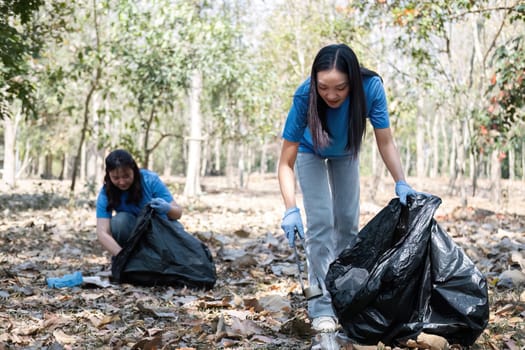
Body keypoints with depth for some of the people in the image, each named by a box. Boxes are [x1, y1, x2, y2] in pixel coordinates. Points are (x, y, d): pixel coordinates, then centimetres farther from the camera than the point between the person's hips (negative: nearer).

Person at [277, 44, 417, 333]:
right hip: (310, 154, -2)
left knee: (348, 222, 5)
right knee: (321, 222, -14)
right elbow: (286, 162, -35)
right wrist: (291, 210, -46)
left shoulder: (371, 87, -36)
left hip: (345, 153, 2)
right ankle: (322, 306, -8)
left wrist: (401, 183, -35)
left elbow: (385, 142, -24)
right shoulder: (304, 97, -40)